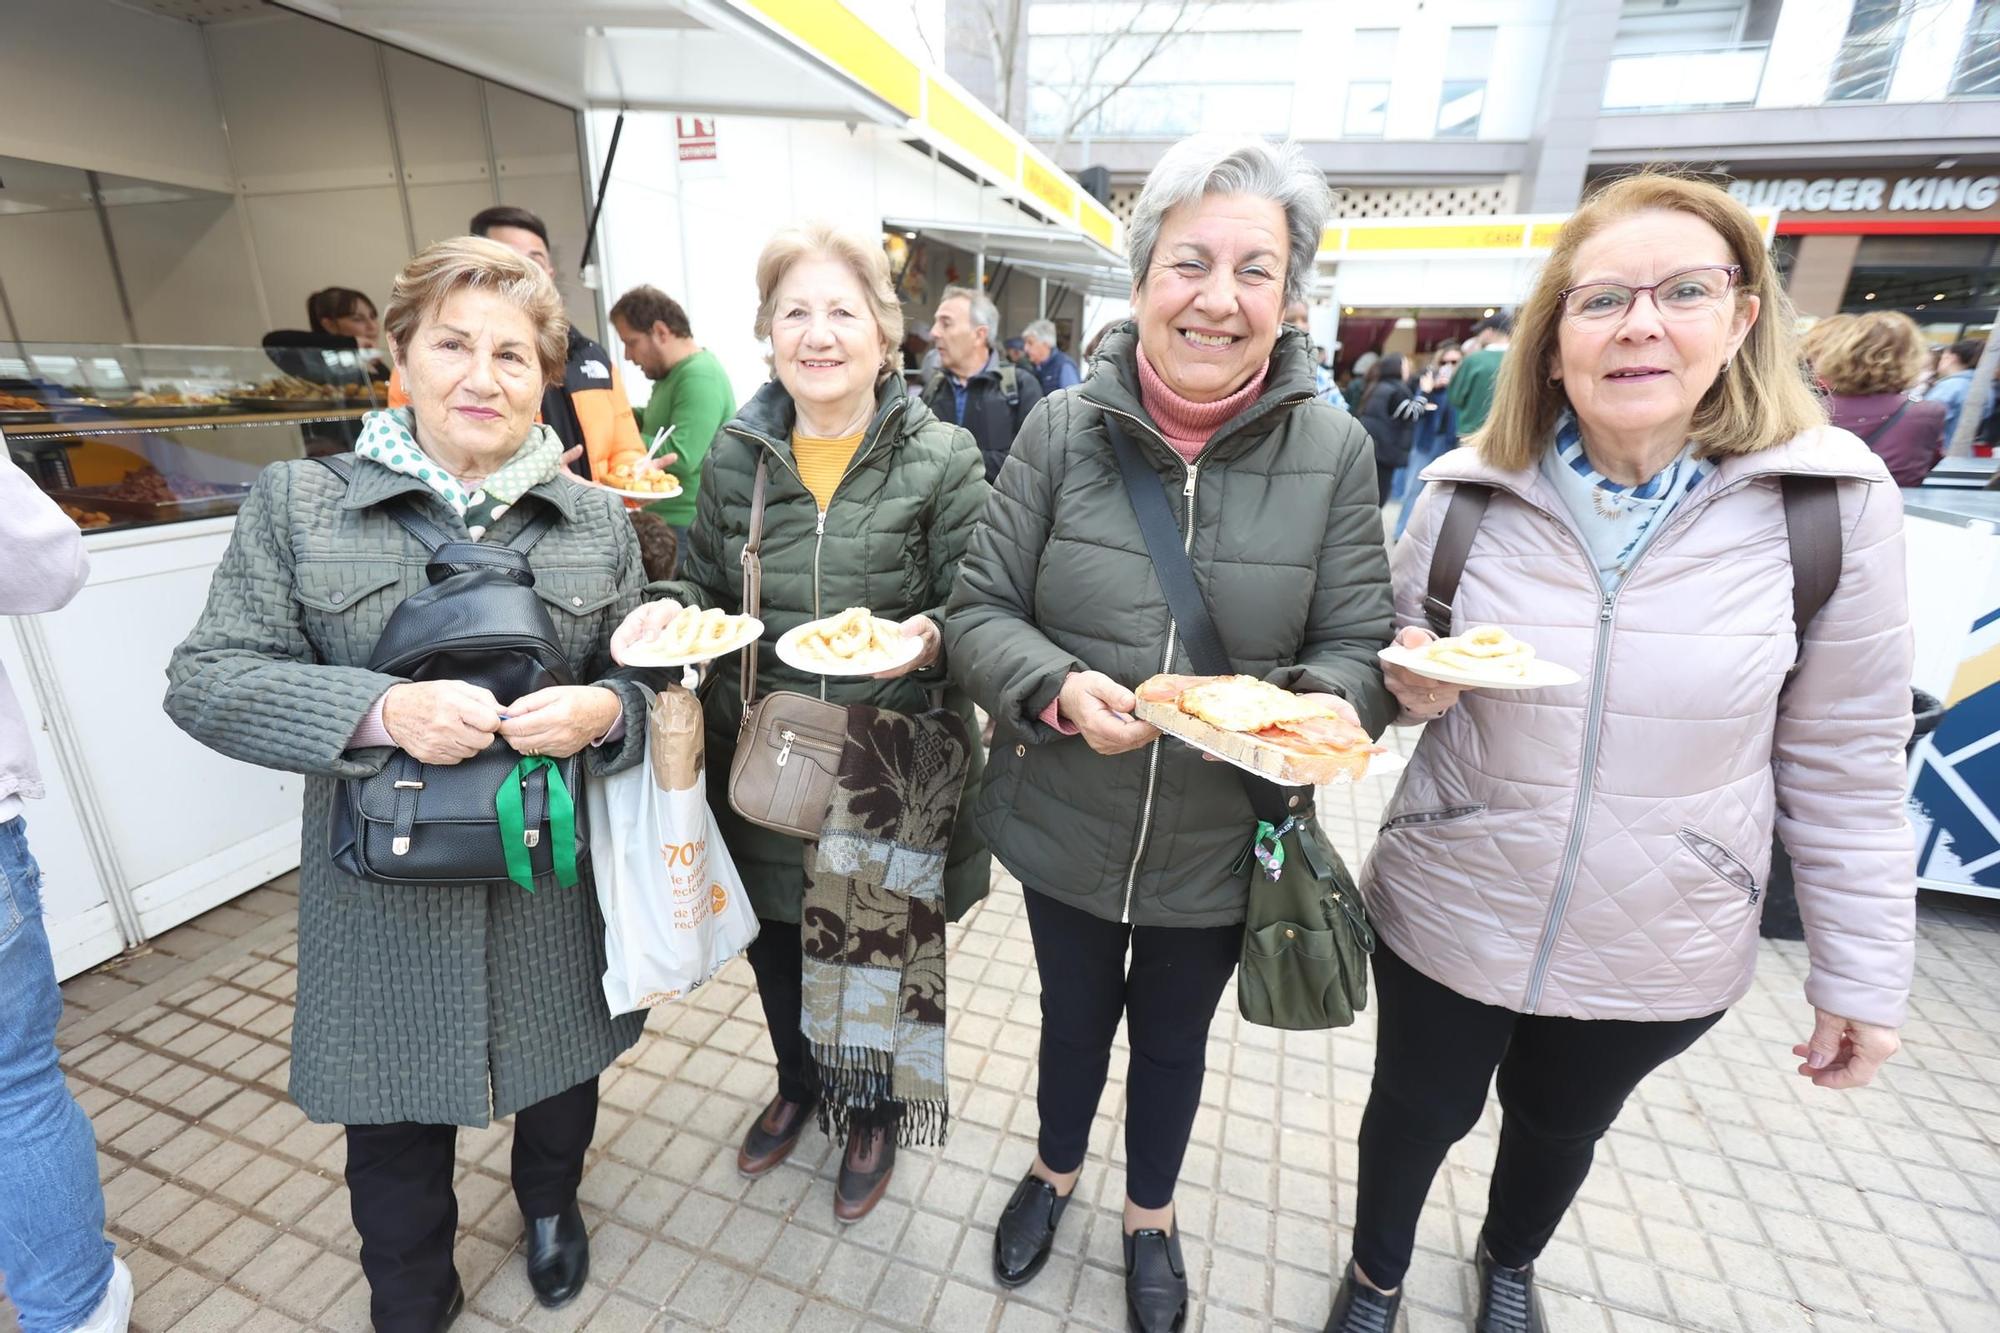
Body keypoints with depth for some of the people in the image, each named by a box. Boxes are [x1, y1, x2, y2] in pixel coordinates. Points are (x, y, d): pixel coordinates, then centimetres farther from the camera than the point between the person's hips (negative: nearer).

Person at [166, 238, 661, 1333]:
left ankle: (551, 1204, 57)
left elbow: (651, 680, 4)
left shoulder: (596, 520, 0)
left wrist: (606, 711, -19)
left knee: (563, 1077, 23)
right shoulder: (296, 503, -3)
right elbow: (206, 679, -4)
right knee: (395, 1121, 17)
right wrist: (379, 711, -21)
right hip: (385, 893, -1)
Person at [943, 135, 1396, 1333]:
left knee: (1174, 1036, 26)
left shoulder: (1336, 450, -10)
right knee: (1076, 1016, 26)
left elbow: (1362, 648, -6)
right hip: (1066, 826, 0)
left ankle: (1152, 1214, 58)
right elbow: (978, 610, -9)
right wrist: (1059, 691, -28)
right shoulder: (1065, 429, -12)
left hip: (1222, 843, 1)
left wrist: (1318, 705, -28)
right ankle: (1055, 1174, 60)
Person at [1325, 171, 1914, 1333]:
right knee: (1419, 1114, 20)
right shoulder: (1470, 493, -10)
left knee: (1563, 1128, 26)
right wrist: (1414, 689, -20)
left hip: (1660, 951, 1)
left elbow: (1844, 760, -5)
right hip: (1448, 915, 0)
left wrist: (1863, 974, -1)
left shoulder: (1834, 500, -12)